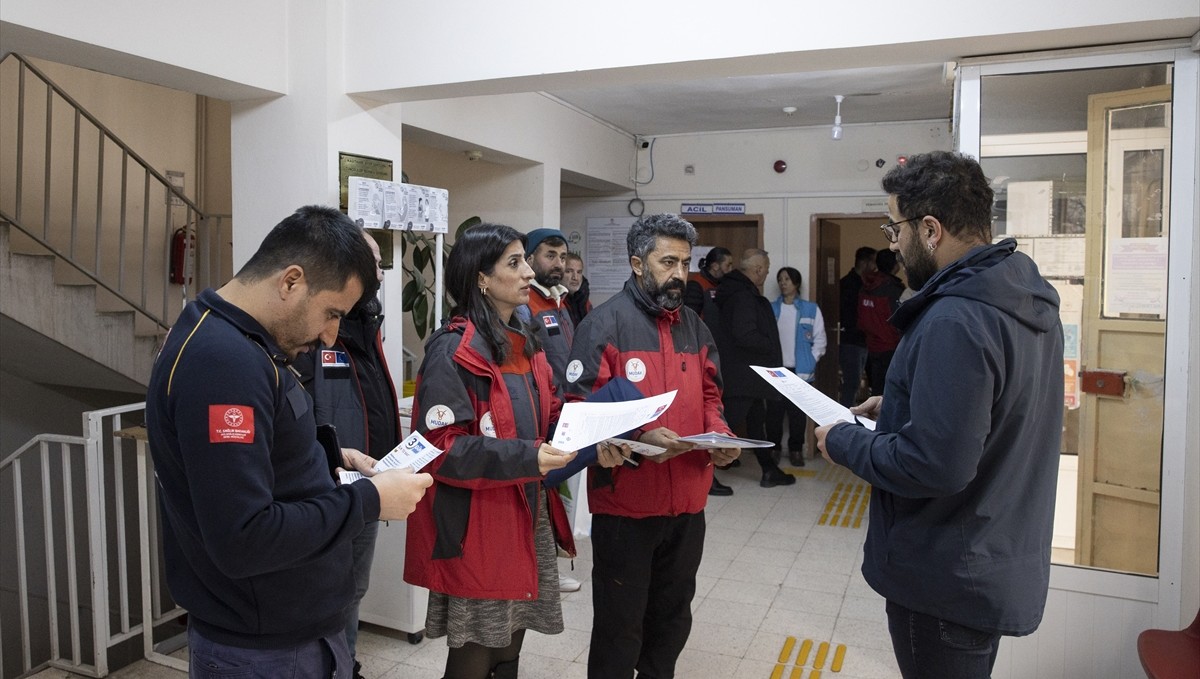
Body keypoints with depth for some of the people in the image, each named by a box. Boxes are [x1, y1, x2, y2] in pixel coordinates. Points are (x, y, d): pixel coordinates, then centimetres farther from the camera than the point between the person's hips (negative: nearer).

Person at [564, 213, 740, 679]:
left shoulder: (693, 326, 11)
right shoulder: (604, 324, -11)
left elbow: (709, 396, 15)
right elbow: (581, 409, -16)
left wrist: (720, 434, -4)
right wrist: (639, 436, -27)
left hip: (687, 501, 7)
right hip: (625, 503, -6)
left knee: (673, 618, 21)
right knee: (620, 625, 9)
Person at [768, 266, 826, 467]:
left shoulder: (811, 309, 3)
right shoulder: (770, 308, 6)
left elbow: (820, 339, 2)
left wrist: (811, 362, -5)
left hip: (801, 370, -1)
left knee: (798, 412, 4)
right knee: (774, 411, 4)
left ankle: (796, 449, 16)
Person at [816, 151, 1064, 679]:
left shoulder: (954, 322, -28)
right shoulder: (1028, 298, 4)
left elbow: (933, 465, -31)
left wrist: (844, 442, -16)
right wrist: (901, 406, 10)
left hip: (947, 578, -9)